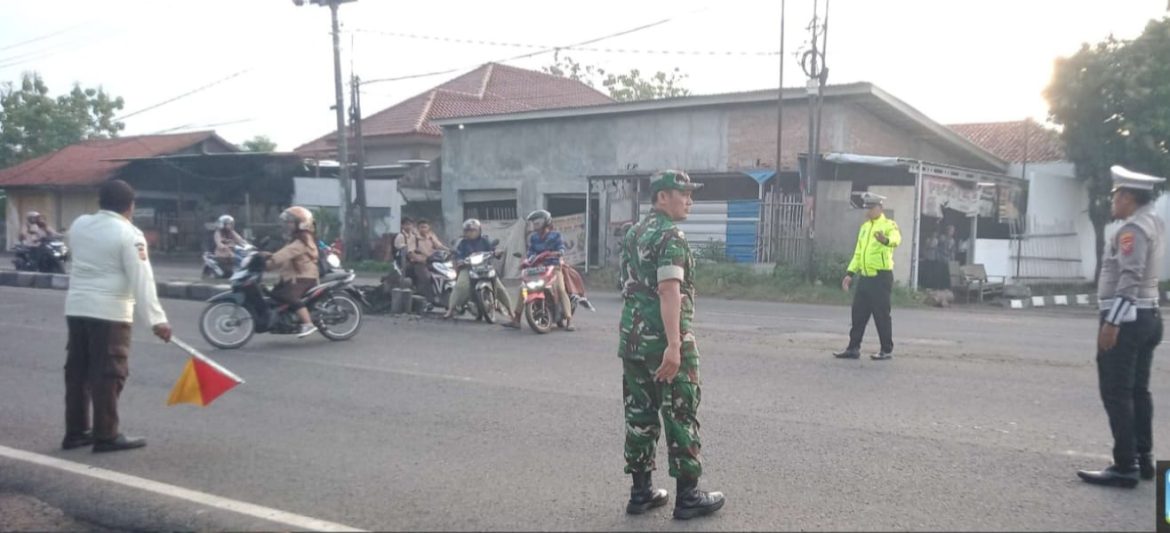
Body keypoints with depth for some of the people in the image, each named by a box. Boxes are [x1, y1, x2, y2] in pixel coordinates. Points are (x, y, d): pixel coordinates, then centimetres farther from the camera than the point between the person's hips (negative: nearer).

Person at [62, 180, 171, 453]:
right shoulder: (129, 234, -12)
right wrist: (156, 318, -21)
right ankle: (106, 436, 1)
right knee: (107, 375, -3)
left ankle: (76, 432, 20)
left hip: (76, 306, 7)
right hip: (109, 311, -7)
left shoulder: (79, 224, 8)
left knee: (77, 372, 13)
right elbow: (141, 279, -18)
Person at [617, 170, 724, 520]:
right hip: (663, 340, -8)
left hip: (631, 337, 8)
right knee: (680, 416, 1)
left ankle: (641, 491, 17)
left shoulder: (633, 233, 14)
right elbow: (669, 292, -23)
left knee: (639, 414, 11)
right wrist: (674, 345, -28)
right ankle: (688, 496, 7)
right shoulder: (670, 236, -14)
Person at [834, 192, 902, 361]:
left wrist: (885, 240, -55)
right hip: (864, 277, 7)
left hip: (881, 277, -7)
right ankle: (853, 348, 14)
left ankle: (887, 350, 9)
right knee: (858, 313, 8)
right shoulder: (865, 226, 15)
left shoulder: (888, 225, -8)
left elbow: (896, 239, -32)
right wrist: (850, 273, 15)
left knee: (882, 315, -2)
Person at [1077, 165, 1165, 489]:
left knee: (1116, 393, -7)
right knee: (1138, 390, 15)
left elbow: (1130, 278, -23)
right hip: (1148, 315, 10)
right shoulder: (1154, 222, 12)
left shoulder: (1133, 228, -16)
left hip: (1126, 318, -10)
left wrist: (1112, 322, -25)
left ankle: (1125, 467, -6)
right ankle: (1143, 459, 22)